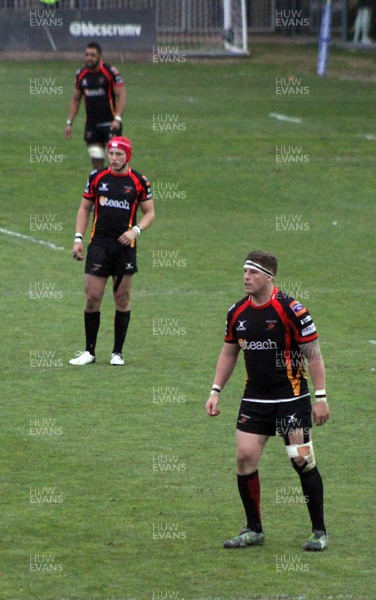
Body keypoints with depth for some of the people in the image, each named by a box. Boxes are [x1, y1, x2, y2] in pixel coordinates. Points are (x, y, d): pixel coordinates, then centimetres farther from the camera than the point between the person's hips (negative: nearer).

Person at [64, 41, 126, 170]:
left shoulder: (111, 72, -7)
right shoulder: (81, 75, 9)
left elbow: (121, 96, -9)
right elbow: (75, 100, 18)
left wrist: (117, 119, -20)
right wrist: (69, 122, 12)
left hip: (110, 123, -5)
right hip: (91, 124, 5)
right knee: (96, 162, 3)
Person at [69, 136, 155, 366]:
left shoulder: (139, 181, 0)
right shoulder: (97, 177, 6)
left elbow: (149, 213, 5)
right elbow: (85, 208, 13)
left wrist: (136, 230, -13)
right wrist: (78, 238, 4)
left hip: (125, 246, -1)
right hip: (99, 243, 1)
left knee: (122, 299, 3)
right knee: (92, 297, -4)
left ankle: (118, 352, 12)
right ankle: (89, 351, 6)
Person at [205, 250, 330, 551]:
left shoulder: (290, 309, -13)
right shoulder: (238, 312, 4)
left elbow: (313, 354, -9)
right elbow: (228, 353, 18)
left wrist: (321, 397, -12)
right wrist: (216, 391, 11)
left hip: (291, 398, -5)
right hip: (254, 399, 5)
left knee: (302, 460, -6)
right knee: (245, 457, -4)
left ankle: (319, 532, 6)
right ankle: (254, 529, 10)